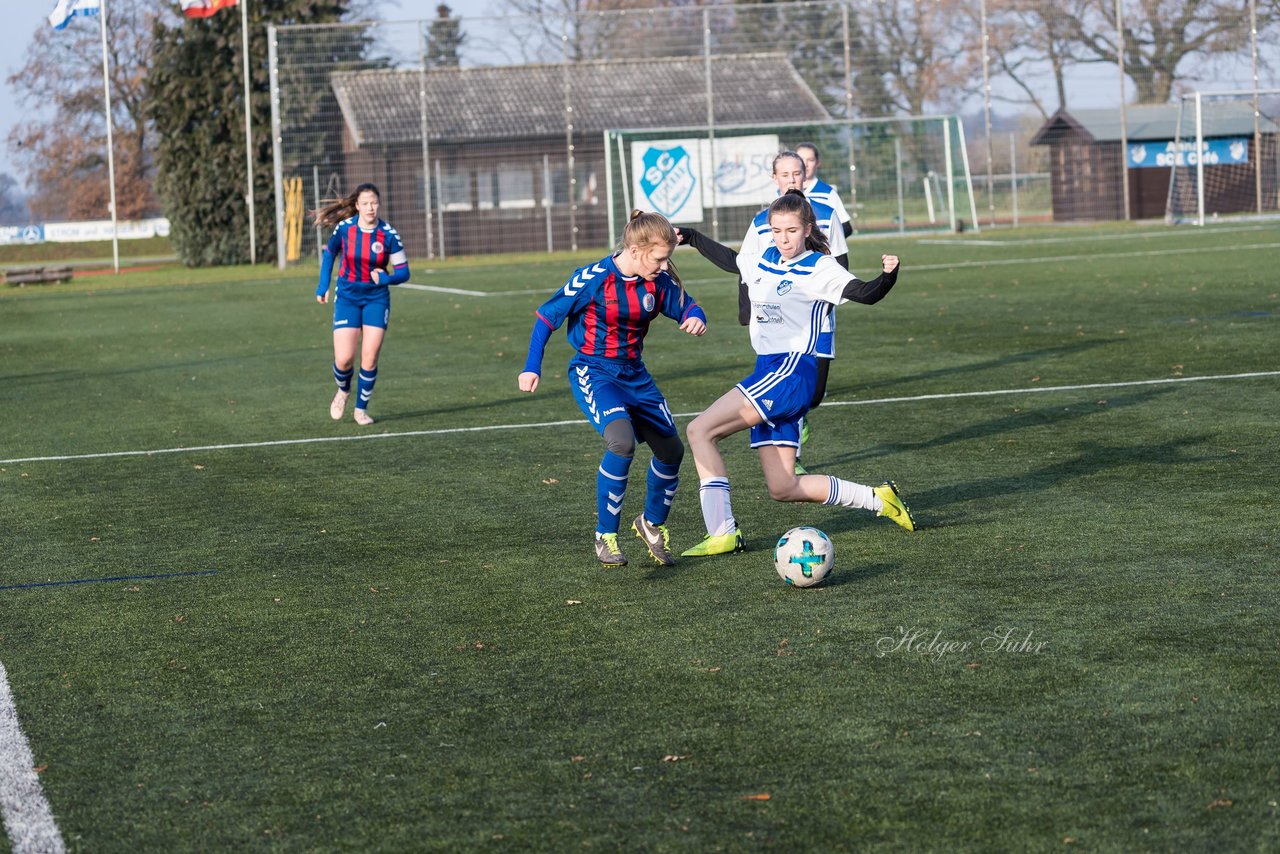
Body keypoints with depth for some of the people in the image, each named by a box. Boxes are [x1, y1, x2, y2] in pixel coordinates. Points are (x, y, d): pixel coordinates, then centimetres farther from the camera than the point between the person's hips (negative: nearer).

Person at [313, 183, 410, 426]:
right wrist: (323, 286, 7)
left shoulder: (388, 234, -13)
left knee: (370, 358, -6)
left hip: (377, 298, 0)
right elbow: (329, 253, 9)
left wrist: (386, 278, -27)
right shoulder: (344, 228, -11)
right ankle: (343, 391, 25)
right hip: (347, 297, 0)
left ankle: (361, 408, 13)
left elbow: (403, 272, -7)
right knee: (344, 359, -9)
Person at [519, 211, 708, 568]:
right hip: (593, 373, -6)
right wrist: (532, 367, -12)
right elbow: (547, 316, -10)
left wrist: (695, 318, -15)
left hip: (634, 375, 6)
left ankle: (652, 524, 33)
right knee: (622, 441, -30)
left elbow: (686, 307, 10)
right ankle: (605, 537, -14)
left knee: (671, 449, 4)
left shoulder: (660, 283, -5)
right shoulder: (592, 279, -19)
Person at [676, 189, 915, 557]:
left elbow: (866, 294, -18)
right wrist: (691, 237, 39)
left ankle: (723, 533, -14)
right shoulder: (765, 261, 15)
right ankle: (879, 499, 13)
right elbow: (729, 258, 36)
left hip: (791, 371, -8)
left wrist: (887, 276, -37)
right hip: (769, 375, 8)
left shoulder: (819, 268, -6)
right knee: (782, 488, 5)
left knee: (700, 430, -15)